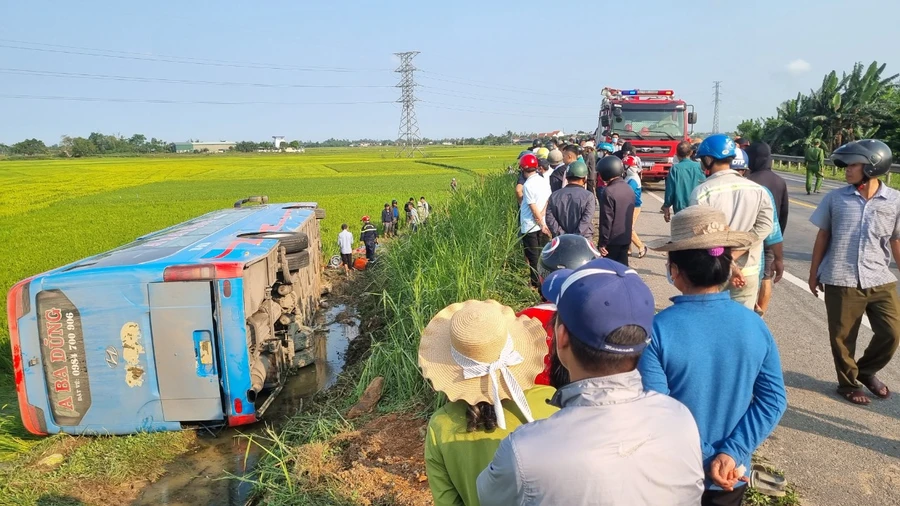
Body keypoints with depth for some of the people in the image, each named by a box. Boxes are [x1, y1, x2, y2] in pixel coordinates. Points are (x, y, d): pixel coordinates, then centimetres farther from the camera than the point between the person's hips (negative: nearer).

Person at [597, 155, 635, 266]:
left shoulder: (609, 191, -17)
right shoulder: (629, 189, 8)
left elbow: (606, 219, -18)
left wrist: (602, 242, -13)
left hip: (613, 239, -7)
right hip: (626, 237, 7)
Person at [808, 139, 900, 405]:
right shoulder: (835, 198, -1)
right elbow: (823, 237, 6)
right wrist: (813, 273, 8)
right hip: (840, 280, -1)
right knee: (843, 337, 8)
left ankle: (866, 371, 32)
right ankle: (848, 382, 30)